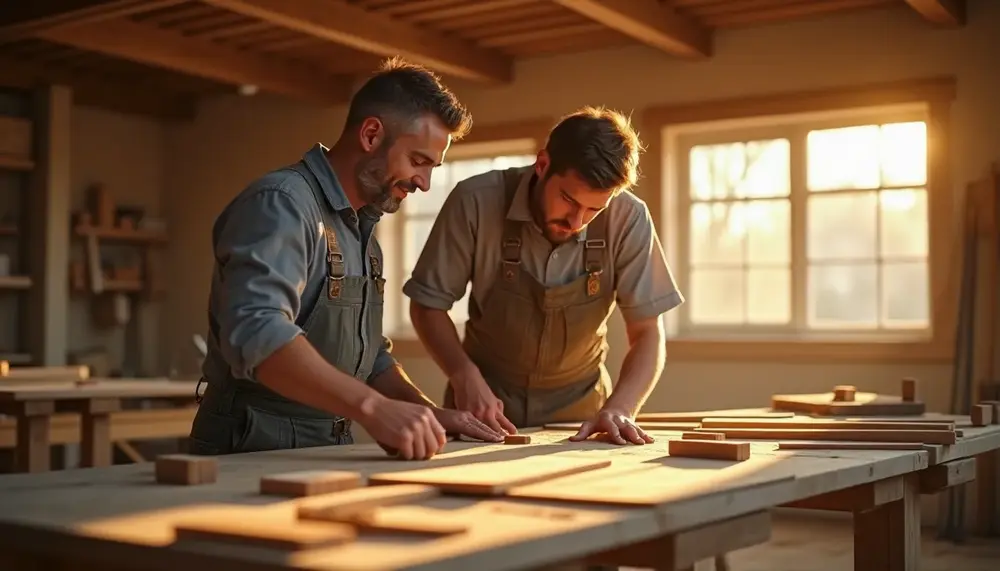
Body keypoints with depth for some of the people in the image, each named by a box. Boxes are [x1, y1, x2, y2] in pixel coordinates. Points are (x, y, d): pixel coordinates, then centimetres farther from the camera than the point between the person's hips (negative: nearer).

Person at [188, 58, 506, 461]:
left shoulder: (361, 227, 17)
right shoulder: (283, 204, -12)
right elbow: (256, 331, -29)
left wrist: (428, 413, 8)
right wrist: (373, 406, -37)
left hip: (327, 453, 8)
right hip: (255, 453, -7)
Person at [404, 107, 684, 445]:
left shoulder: (628, 220, -17)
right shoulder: (476, 202, -19)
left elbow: (647, 333, -11)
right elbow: (428, 304, -8)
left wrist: (618, 409, -28)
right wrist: (464, 376, -22)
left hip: (579, 405, 1)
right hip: (487, 398, -1)